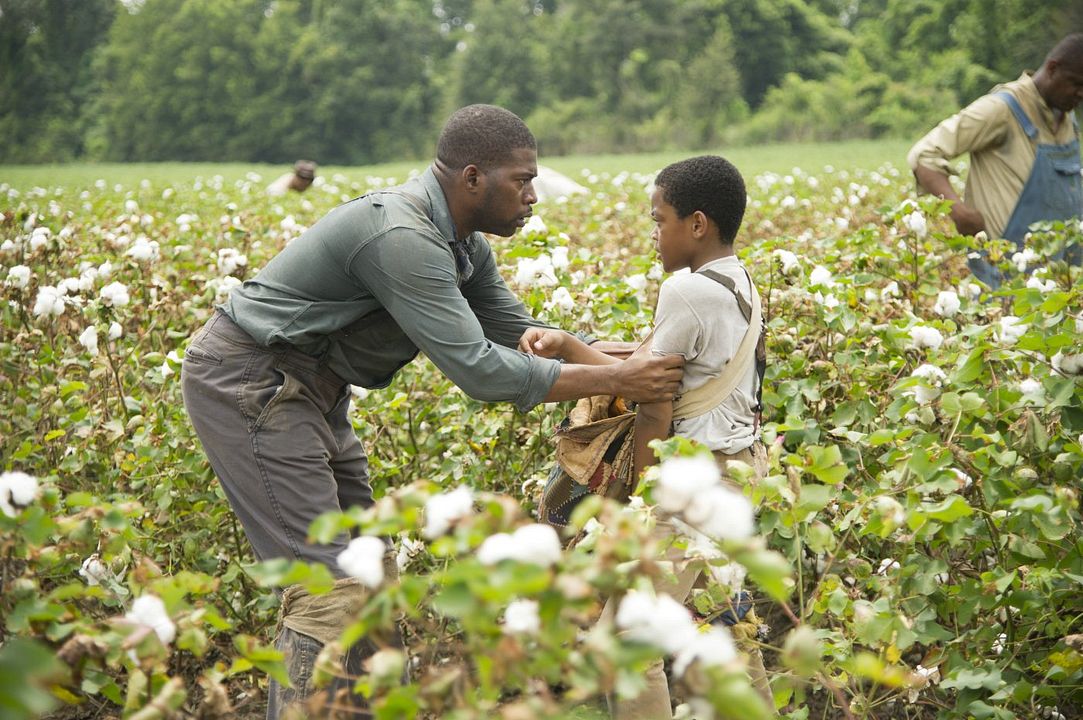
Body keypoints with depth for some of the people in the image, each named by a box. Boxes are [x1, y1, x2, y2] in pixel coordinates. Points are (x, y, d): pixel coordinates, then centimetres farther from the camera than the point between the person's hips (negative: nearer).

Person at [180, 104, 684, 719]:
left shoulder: (462, 241, 5)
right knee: (329, 583, -15)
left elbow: (518, 331, 12)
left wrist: (624, 359, -3)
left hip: (307, 389, 10)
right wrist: (614, 380, -25)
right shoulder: (400, 236, -27)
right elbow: (477, 369, -30)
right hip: (248, 383, -10)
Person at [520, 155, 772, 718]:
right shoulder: (739, 282, 8)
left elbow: (656, 401, -14)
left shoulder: (685, 291, -19)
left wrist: (644, 483, -3)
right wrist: (566, 345, -2)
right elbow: (642, 368, 5)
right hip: (743, 461, 10)